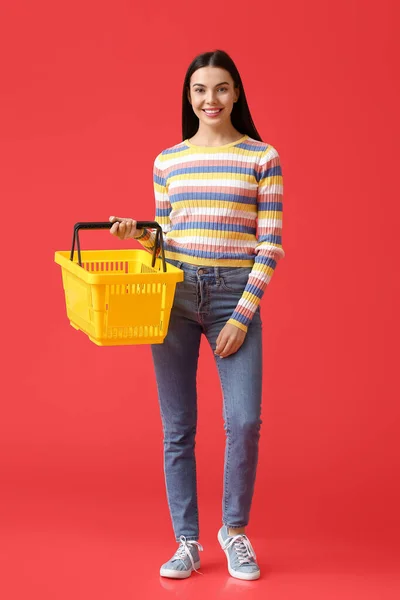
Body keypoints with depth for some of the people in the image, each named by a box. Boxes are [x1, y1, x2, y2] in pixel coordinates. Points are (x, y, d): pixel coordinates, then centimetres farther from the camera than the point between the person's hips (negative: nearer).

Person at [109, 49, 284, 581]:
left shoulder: (262, 157, 2)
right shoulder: (167, 161, 10)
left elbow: (271, 243, -2)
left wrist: (244, 314, -9)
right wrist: (138, 234, -5)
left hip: (236, 297, -2)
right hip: (175, 296, 2)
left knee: (244, 422, -10)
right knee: (177, 427, 3)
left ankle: (235, 529, 14)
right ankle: (187, 543, 16)